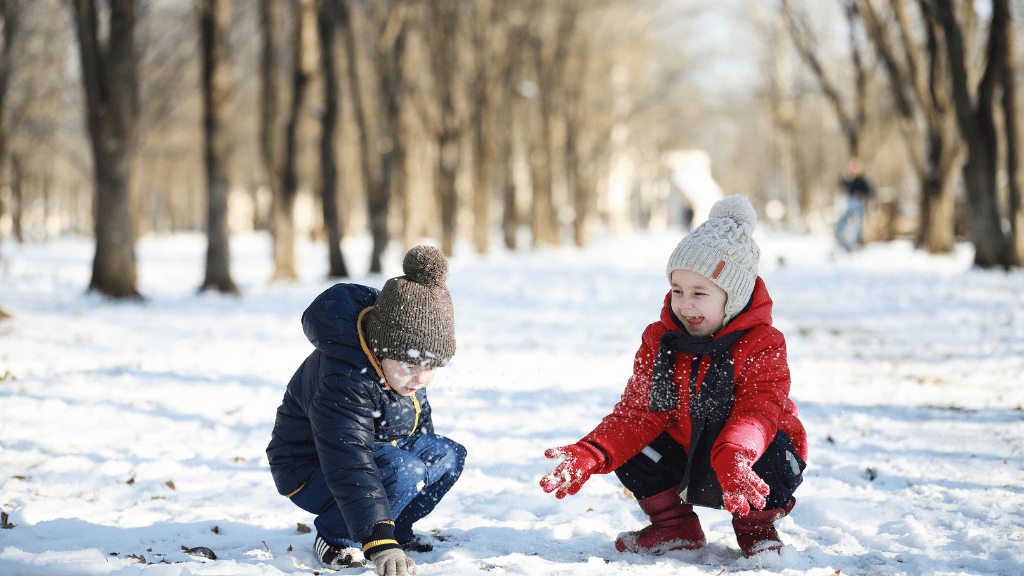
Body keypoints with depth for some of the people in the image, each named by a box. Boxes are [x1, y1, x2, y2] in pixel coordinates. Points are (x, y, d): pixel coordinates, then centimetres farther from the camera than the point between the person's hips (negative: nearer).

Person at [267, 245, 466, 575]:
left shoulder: (406, 354, -10)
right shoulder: (342, 379, -38)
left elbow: (417, 417, 13)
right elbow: (350, 467, -47)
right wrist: (380, 544, -55)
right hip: (311, 470, -9)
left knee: (448, 456, -3)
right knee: (403, 471, -32)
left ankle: (398, 529, 11)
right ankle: (335, 539, -11)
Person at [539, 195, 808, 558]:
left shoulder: (762, 345, -18)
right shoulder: (659, 340, -4)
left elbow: (758, 411, -33)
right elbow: (640, 412, -9)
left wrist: (733, 459, -57)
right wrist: (590, 455, -29)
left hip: (752, 450, -4)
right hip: (684, 454, 4)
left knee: (775, 457, -36)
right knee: (629, 451, -19)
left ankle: (757, 527, -1)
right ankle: (675, 527, 6)